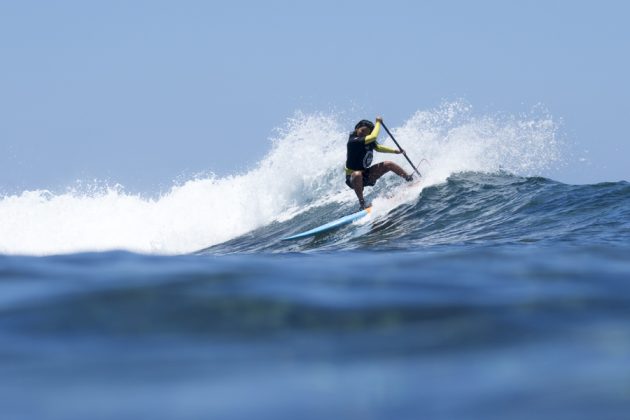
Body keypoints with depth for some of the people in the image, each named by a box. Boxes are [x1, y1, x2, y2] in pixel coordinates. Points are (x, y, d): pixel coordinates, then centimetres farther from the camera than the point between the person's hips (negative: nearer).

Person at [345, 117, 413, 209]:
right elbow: (373, 137, -37)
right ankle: (362, 203, -34)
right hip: (352, 178, -8)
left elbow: (377, 147, 17)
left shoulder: (369, 141, -4)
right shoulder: (354, 141, -27)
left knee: (388, 164, 3)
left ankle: (410, 179, 19)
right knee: (357, 175, -42)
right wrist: (378, 123, -23)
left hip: (366, 174, 8)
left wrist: (395, 151, 13)